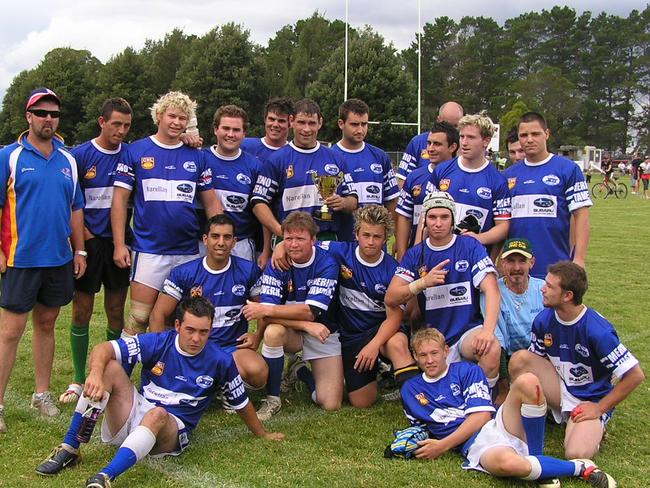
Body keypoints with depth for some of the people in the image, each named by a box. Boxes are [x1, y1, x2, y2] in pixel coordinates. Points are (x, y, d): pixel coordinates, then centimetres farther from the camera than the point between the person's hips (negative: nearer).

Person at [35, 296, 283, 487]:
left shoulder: (220, 361, -4)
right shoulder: (158, 343, -5)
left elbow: (241, 402, 11)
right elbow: (103, 349, -14)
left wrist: (263, 434, 22)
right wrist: (96, 373, -36)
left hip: (171, 431, -2)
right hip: (132, 417, 2)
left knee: (157, 414, -38)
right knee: (110, 368, -20)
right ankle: (69, 449, -21)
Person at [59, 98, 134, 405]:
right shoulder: (80, 155, -4)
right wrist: (83, 234, -8)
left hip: (120, 242, 2)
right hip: (90, 242, -2)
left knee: (116, 313, 9)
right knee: (81, 313, 3)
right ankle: (79, 380, 14)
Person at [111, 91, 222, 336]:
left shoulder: (196, 157, 9)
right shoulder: (136, 151, 1)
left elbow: (211, 203, 11)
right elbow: (120, 199, 0)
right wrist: (119, 244, -7)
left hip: (189, 252, 3)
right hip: (148, 250, -3)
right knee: (139, 317, -3)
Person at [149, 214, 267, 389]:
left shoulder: (249, 271, 2)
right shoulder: (183, 273, 0)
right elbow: (158, 315, 0)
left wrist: (257, 336, -5)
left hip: (234, 347, 1)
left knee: (257, 372, -33)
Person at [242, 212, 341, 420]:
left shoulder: (326, 263, -17)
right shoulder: (276, 264, -12)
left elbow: (311, 311, -25)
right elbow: (266, 316, -20)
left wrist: (266, 310, -26)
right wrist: (306, 325, -30)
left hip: (323, 333, -1)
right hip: (291, 332, 1)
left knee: (331, 405, -13)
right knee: (273, 331, -36)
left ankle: (304, 375, 21)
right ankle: (272, 399, -16)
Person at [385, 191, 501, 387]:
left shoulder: (470, 246, -2)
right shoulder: (415, 254, 5)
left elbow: (491, 290, -12)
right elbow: (390, 299, -3)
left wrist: (488, 330, -29)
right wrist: (423, 282, -21)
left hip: (468, 330, -2)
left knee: (491, 349, -33)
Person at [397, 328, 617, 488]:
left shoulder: (466, 370, 14)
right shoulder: (411, 389, 20)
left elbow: (481, 416, 1)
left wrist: (442, 446, -5)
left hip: (499, 425, 1)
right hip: (475, 445, -1)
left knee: (527, 382, -30)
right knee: (507, 463, -41)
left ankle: (535, 457, -14)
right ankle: (579, 467, -15)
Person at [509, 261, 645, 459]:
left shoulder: (598, 330, -26)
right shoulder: (543, 320, -9)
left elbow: (635, 375, -21)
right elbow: (533, 363, 6)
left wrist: (600, 408, -15)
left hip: (590, 400, -5)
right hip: (560, 390, 5)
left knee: (577, 454, -31)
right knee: (519, 358, -21)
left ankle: (595, 428, 4)